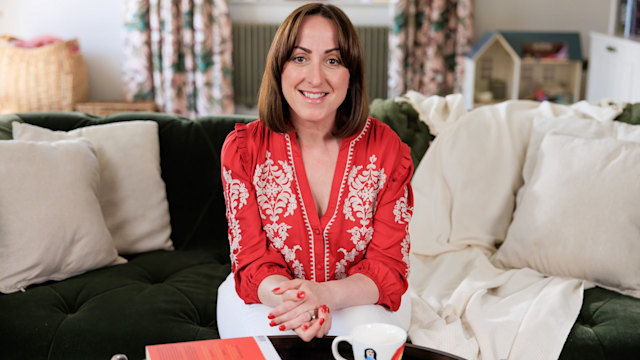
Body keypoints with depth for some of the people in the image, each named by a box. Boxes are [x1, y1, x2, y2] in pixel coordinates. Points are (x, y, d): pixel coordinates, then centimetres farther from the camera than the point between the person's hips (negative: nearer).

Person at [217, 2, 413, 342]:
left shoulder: (387, 149, -9)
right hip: (268, 298, 0)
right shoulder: (242, 148, -9)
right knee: (269, 336, -31)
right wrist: (290, 298, -34)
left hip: (359, 300, 1)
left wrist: (325, 294, -32)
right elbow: (253, 262, -9)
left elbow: (387, 267, -10)